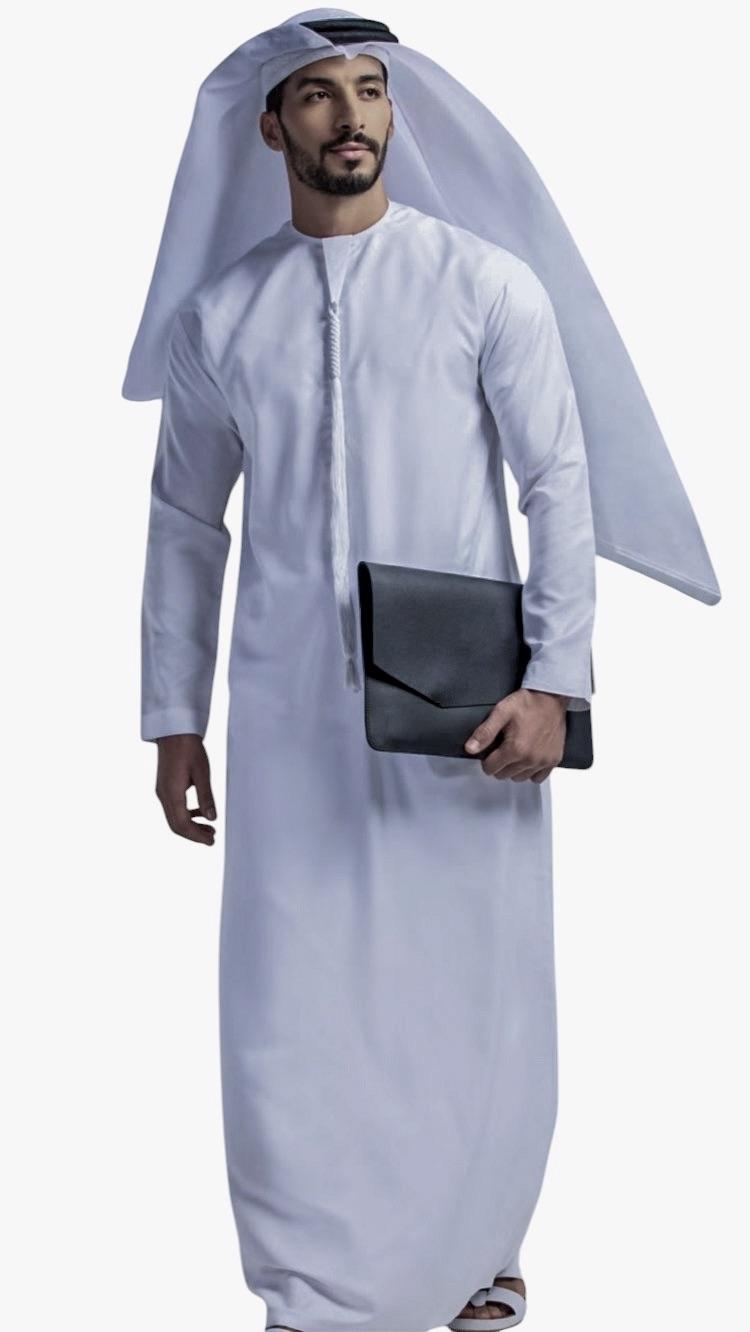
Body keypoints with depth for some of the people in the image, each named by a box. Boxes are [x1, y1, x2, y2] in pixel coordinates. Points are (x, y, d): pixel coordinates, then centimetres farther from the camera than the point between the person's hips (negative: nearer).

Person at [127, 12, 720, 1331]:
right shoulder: (216, 315, 9)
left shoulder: (486, 283, 1)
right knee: (292, 1012, 0)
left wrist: (553, 681, -11)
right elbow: (186, 524, 13)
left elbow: (560, 484, -2)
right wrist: (173, 718, 10)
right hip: (288, 714, 2)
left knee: (470, 998, 4)